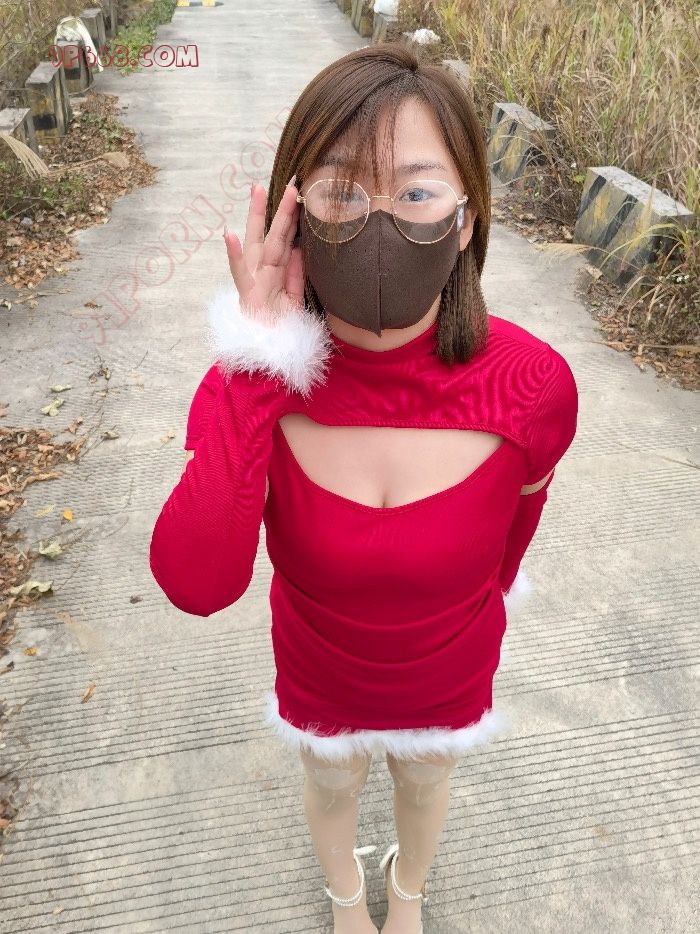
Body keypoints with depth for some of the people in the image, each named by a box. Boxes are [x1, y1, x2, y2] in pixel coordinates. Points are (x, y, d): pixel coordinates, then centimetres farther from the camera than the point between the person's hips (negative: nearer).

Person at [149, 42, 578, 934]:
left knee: (423, 787, 32)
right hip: (319, 675, 1)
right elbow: (196, 585, -40)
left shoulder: (532, 386, -31)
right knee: (330, 794, 31)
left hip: (450, 677, 0)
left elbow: (516, 518, -8)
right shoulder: (256, 372, -29)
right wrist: (256, 365, -43)